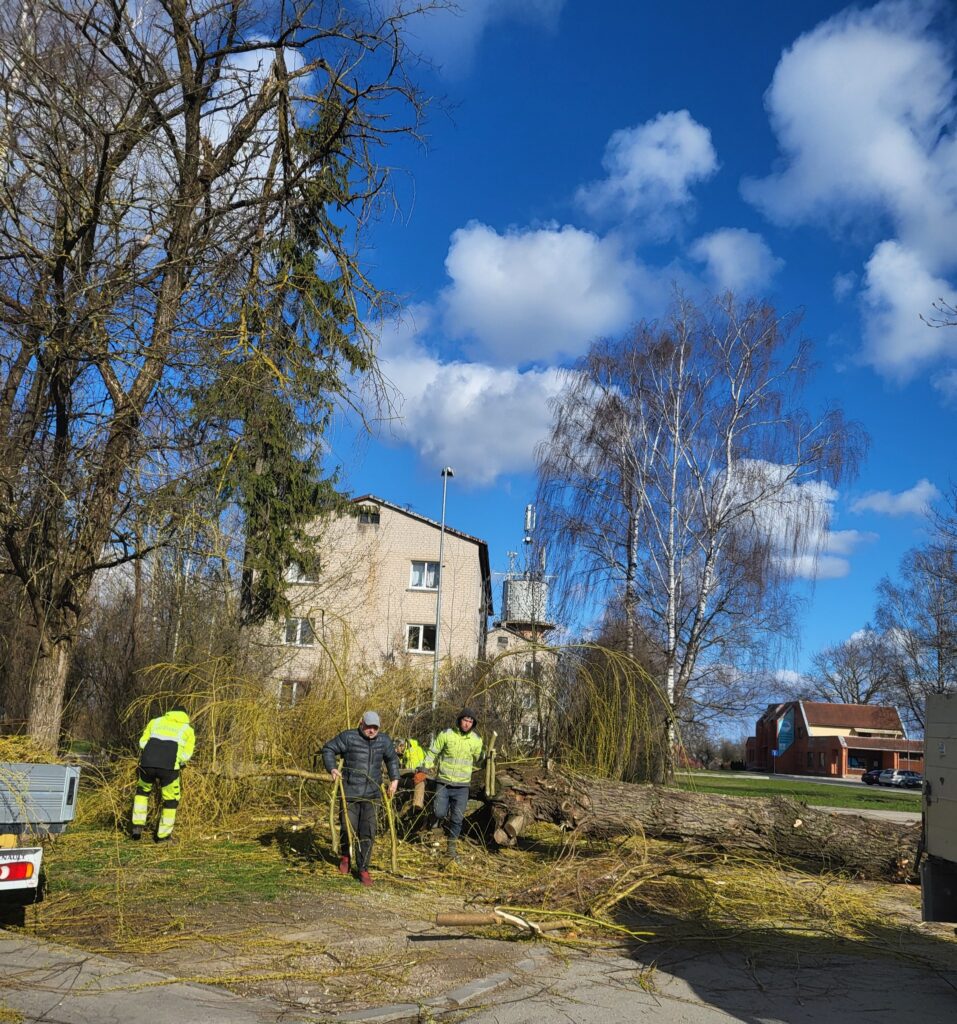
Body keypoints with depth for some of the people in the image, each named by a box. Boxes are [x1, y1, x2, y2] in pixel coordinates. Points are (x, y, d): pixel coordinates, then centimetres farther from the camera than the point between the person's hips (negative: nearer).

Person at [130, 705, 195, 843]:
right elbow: (186, 755, 7)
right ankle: (163, 835, 19)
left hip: (147, 763, 2)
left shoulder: (155, 721, 26)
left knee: (142, 791, 30)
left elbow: (142, 742, 15)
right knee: (171, 800, 18)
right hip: (169, 767, -2)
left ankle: (137, 826, 22)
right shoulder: (188, 729, 20)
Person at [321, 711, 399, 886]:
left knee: (368, 833, 0)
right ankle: (345, 856, 35)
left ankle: (363, 869, 11)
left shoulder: (384, 740, 4)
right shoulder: (348, 737, -8)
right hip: (349, 793, -2)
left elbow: (392, 759, 21)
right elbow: (328, 749, -1)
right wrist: (332, 769, -14)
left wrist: (394, 779, 12)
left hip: (371, 795, 3)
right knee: (348, 828, 4)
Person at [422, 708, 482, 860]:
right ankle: (440, 817, 27)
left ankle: (451, 847, 20)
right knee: (439, 812, -10)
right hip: (443, 782, -2)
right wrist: (424, 769, -6)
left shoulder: (476, 740, -2)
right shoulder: (446, 734, -8)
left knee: (457, 818, 4)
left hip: (462, 785, 2)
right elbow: (432, 753, -1)